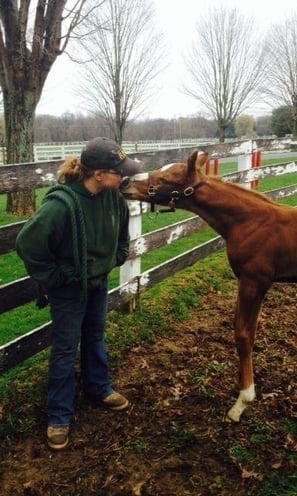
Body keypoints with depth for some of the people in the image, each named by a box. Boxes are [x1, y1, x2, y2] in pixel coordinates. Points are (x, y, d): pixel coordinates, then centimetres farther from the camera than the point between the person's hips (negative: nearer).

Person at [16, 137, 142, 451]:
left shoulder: (112, 196, -11)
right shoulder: (62, 203, -32)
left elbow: (122, 229, 11)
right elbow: (27, 243, -26)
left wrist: (116, 259, 9)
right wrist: (51, 278, -17)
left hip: (98, 281, 6)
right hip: (68, 287, -6)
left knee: (95, 337, 23)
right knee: (65, 348, 7)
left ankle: (99, 390, 45)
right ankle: (59, 416, 25)